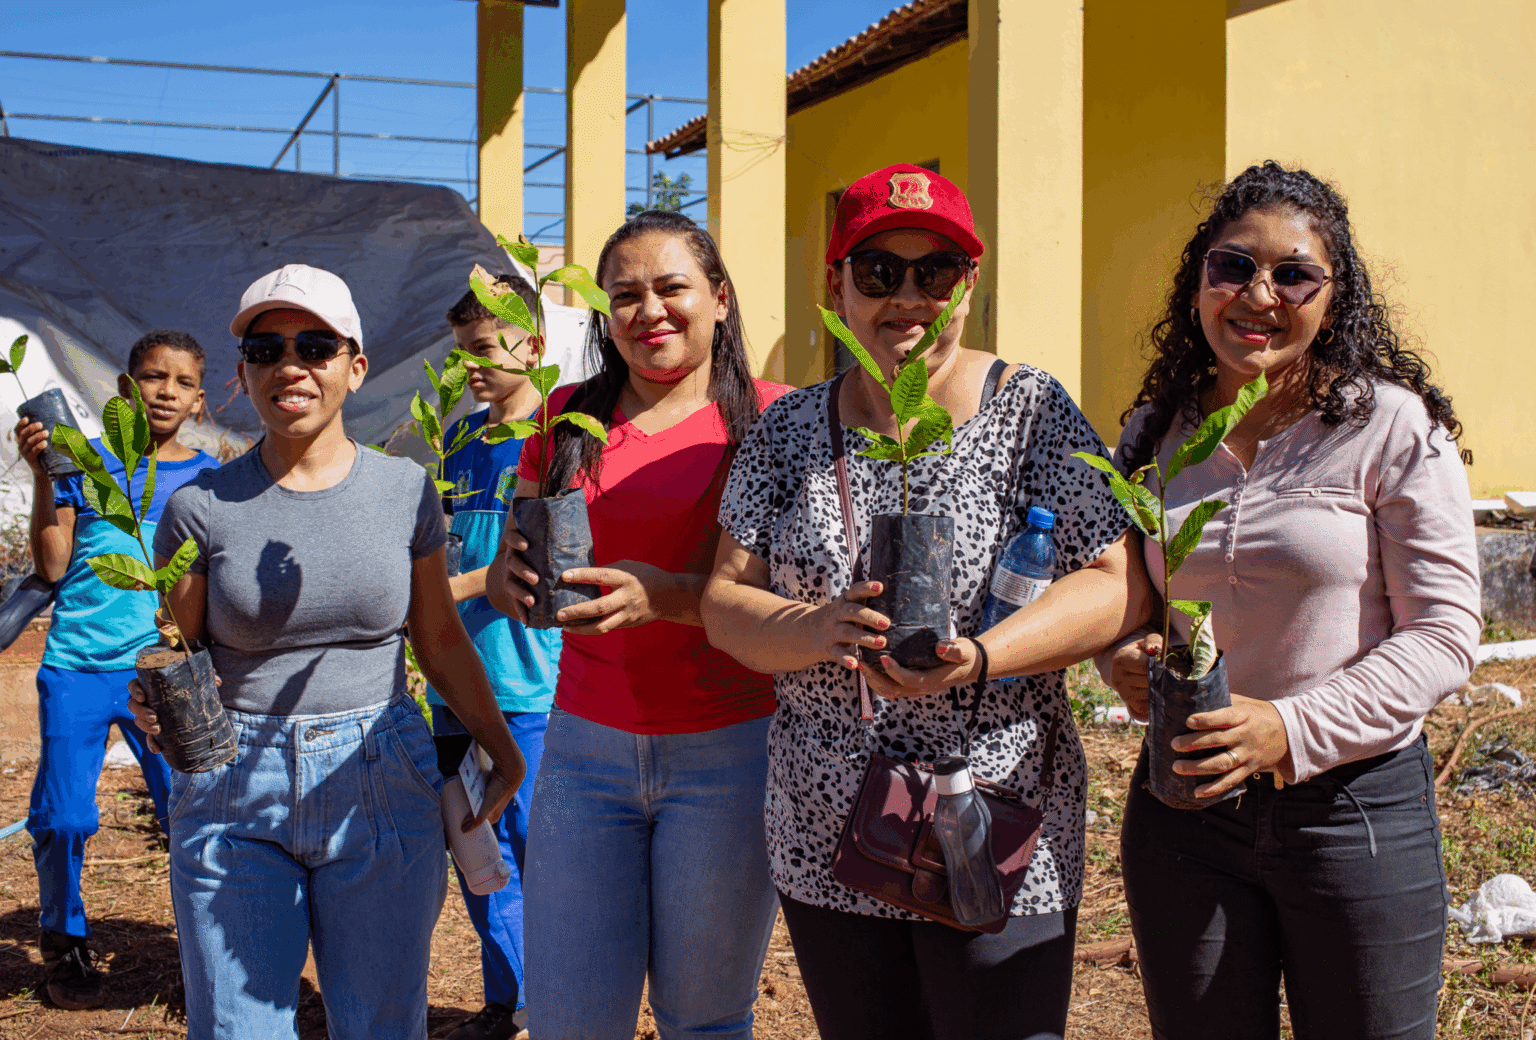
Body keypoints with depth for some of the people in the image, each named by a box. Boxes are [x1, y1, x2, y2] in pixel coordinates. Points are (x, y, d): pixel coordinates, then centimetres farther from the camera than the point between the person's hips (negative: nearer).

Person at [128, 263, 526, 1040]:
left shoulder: (405, 490, 2)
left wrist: (503, 751, 11)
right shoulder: (202, 508, -2)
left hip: (382, 785, 1)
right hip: (236, 794, -1)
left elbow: (439, 637, 12)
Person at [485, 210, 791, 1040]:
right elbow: (503, 578, 11)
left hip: (727, 752, -3)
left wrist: (662, 595, -26)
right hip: (587, 745, 3)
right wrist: (517, 581, -13)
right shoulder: (569, 416, 8)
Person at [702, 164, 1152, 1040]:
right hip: (824, 845, 3)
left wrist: (979, 656, -26)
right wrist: (813, 630, -21)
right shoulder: (790, 429, 5)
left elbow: (1122, 585, -11)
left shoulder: (1031, 411, -4)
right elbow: (725, 602, 1)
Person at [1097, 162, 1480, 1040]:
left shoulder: (1393, 428, -9)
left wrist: (1295, 729, -22)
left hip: (1357, 806, -3)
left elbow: (1444, 632, -11)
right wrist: (1125, 658, -8)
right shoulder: (1155, 432, 4)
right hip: (1184, 807, 4)